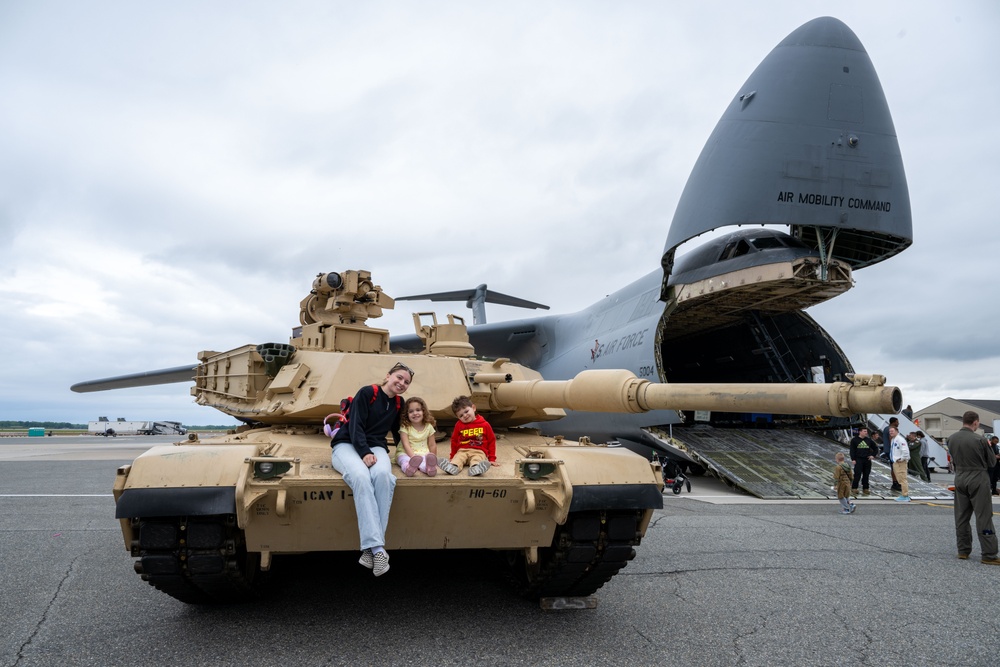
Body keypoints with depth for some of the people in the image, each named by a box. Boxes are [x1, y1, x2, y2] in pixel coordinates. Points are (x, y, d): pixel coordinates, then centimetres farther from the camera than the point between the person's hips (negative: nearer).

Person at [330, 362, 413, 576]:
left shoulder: (398, 404, 13)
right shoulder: (367, 392, -5)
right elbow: (356, 425, -13)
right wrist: (364, 452, -24)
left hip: (376, 447, 4)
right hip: (347, 444, -4)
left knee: (383, 475, -34)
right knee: (361, 476, -39)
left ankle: (370, 548, -35)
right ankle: (377, 547, -44)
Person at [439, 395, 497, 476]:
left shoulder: (485, 425, 6)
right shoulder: (459, 425, 10)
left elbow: (491, 441, 11)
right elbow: (454, 440, 23)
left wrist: (492, 459, 8)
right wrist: (452, 456, 23)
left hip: (479, 452, -2)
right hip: (462, 451, 2)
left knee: (477, 460, -37)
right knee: (457, 458, -32)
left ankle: (475, 468, -69)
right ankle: (453, 467, -64)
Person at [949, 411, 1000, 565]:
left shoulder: (951, 439, 0)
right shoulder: (980, 440, -16)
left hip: (960, 480, 5)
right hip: (978, 480, -5)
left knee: (961, 517, 11)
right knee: (984, 518, -1)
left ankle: (963, 550, 17)